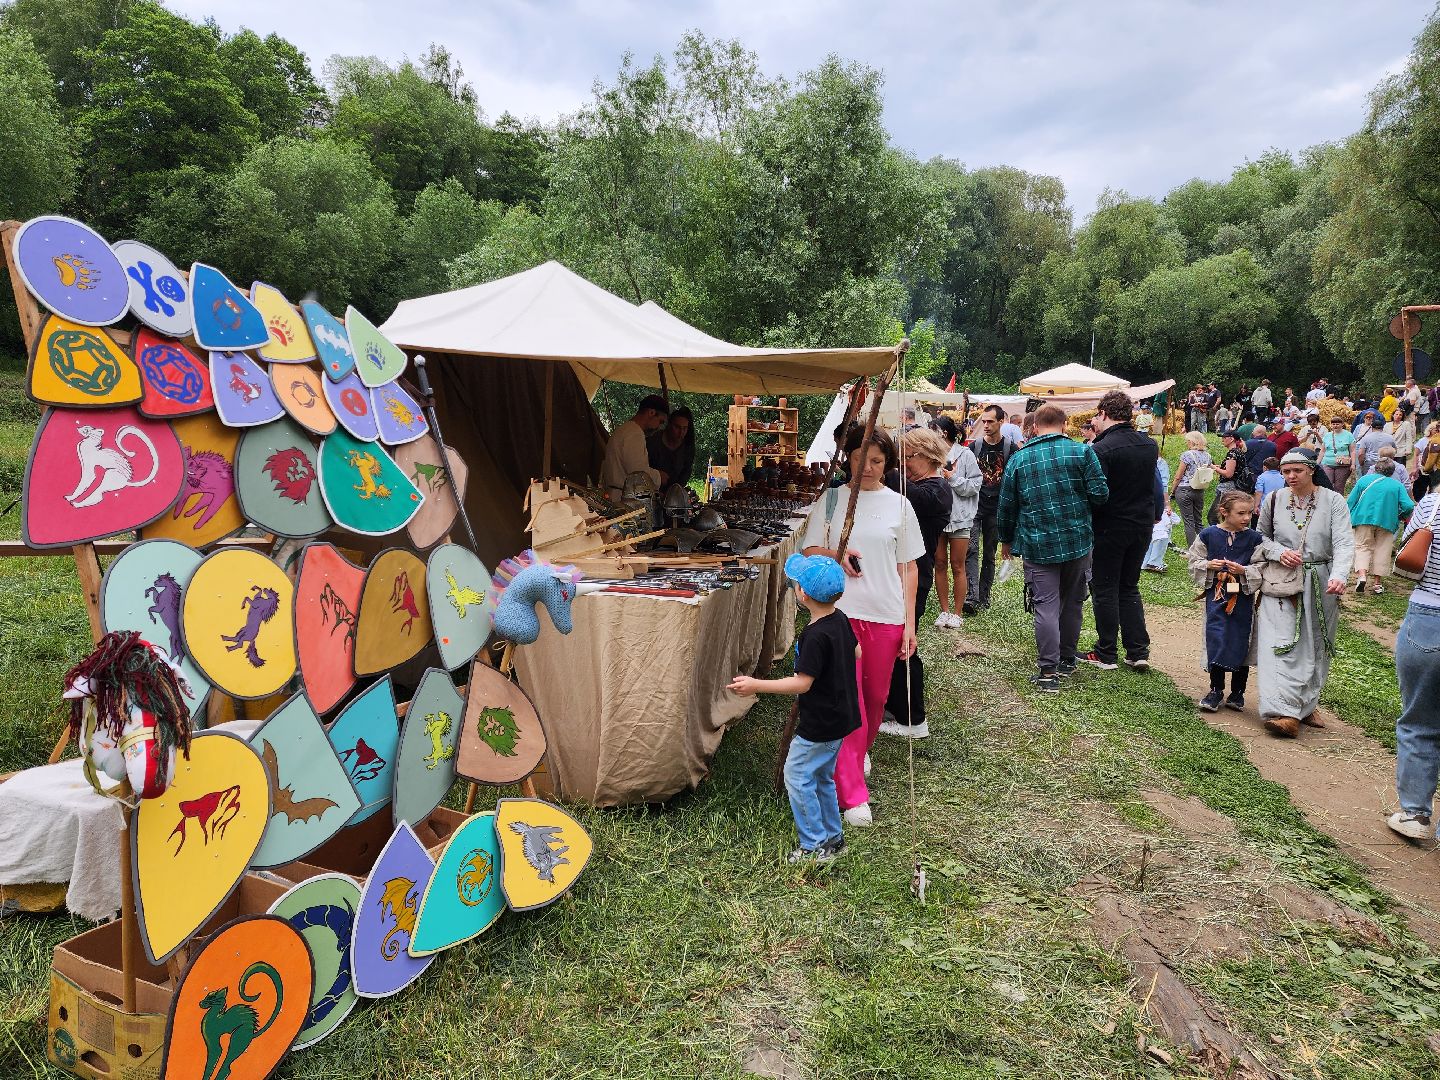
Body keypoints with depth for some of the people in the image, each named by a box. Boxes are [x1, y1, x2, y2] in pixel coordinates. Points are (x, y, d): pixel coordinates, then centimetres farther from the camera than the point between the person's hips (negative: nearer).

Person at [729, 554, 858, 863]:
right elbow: (857, 652, 16)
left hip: (819, 725, -10)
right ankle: (833, 838, 32)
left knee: (797, 777, 2)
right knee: (822, 777, 21)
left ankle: (814, 846, 8)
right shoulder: (841, 621, 0)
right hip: (841, 718, 10)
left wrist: (756, 685, -24)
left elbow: (802, 683, -26)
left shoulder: (815, 636, -26)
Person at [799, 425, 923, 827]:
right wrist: (836, 556, -16)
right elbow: (809, 550, 6)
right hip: (840, 612, -2)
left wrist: (909, 622, 3)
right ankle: (853, 795, -3)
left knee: (876, 696, 13)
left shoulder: (899, 505, 6)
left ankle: (858, 755, 41)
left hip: (885, 614, 2)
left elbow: (908, 568, 8)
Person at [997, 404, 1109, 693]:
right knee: (1072, 603, 16)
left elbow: (1007, 505, 5)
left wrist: (1006, 540, 19)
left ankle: (1049, 672, -5)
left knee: (1046, 607, -1)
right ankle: (1067, 659, 29)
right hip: (1078, 541, 1)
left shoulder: (1019, 458, 0)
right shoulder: (1082, 452, -3)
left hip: (1037, 545, -1)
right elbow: (1100, 494, -7)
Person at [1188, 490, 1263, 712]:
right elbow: (1193, 562, 5)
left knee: (1241, 644, 5)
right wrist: (1208, 566, -13)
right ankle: (1216, 691, 14)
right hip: (1216, 596, 0)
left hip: (1243, 599, 0)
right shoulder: (1208, 535, -1)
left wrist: (1244, 571, -19)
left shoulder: (1255, 539, -1)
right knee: (1216, 641, -1)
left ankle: (1237, 692, 21)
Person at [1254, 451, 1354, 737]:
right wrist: (1279, 552, -7)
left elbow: (1344, 543, -13)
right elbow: (1261, 537, 14)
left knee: (1315, 647, 10)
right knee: (1281, 645, -9)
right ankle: (1284, 711, -11)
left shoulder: (1333, 502, -5)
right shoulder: (1274, 500, 1)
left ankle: (1305, 706, 25)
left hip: (1321, 584, 0)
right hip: (1281, 583, 0)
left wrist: (1339, 575, -29)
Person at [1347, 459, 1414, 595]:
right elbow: (1408, 506, -3)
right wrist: (1399, 517, 16)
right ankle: (1377, 582, 9)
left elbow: (1350, 502, 3)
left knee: (1363, 547, 6)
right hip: (1387, 521, 0)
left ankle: (1361, 574, -17)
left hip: (1364, 518, 0)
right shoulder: (1398, 485, 8)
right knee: (1382, 550, 9)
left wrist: (1349, 518, 14)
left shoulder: (1364, 479, 7)